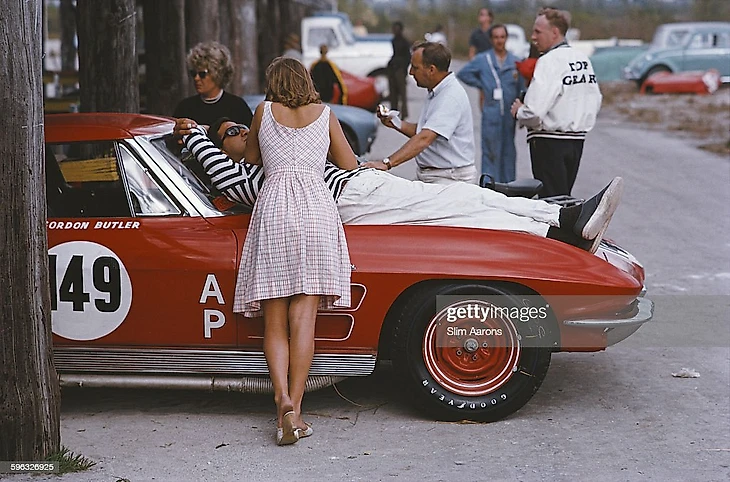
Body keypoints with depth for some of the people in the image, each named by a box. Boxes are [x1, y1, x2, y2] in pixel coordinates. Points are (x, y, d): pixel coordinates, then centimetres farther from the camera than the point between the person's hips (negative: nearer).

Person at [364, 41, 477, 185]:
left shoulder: (452, 96, -18)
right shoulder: (435, 93, 16)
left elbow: (425, 139, -27)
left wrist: (387, 163, -33)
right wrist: (395, 124, 8)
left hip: (451, 179, -9)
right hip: (428, 175, 9)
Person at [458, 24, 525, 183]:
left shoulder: (515, 62, 9)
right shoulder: (482, 60, 4)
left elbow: (521, 88, 9)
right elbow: (463, 74, 9)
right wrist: (481, 85, 3)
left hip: (510, 114, 2)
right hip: (491, 113, -2)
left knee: (509, 151, 9)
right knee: (491, 152, -4)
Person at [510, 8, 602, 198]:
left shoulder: (549, 61, -16)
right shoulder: (583, 59, 9)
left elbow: (534, 111, -24)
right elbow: (596, 102, 16)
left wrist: (519, 112, -4)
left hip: (550, 142, -8)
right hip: (577, 139, 8)